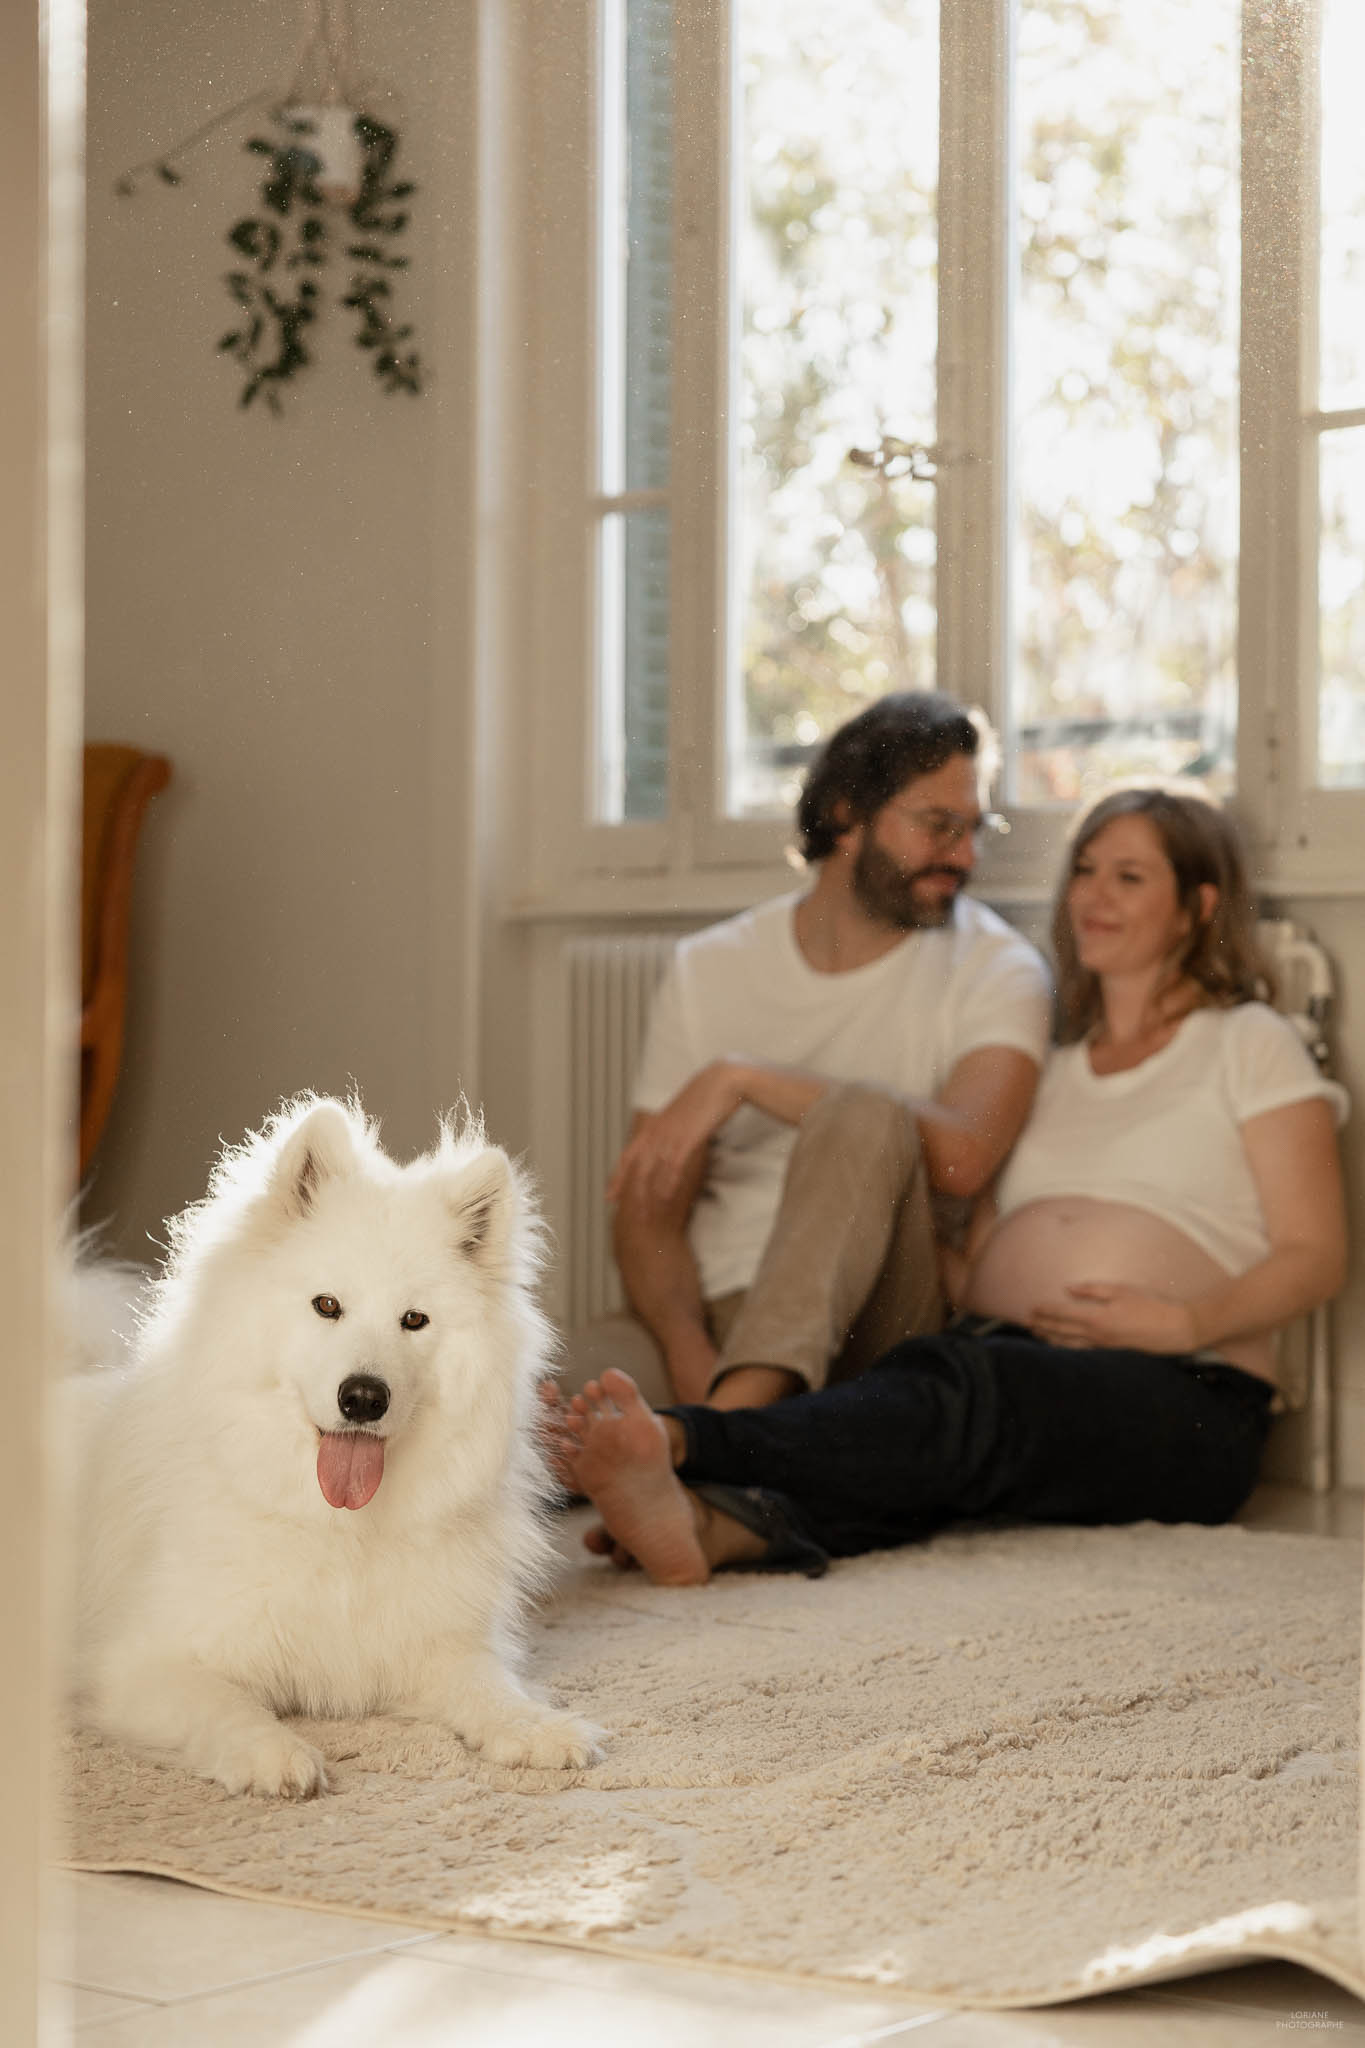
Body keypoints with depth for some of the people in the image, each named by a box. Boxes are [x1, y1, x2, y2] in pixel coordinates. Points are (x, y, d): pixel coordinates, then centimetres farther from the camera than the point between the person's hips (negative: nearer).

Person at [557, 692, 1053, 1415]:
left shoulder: (996, 969, 3)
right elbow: (647, 1213, 5)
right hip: (712, 1311, 0)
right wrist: (691, 1360, -16)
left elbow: (962, 1156, -18)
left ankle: (734, 1411, -46)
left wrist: (745, 1080, -19)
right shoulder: (707, 971, 11)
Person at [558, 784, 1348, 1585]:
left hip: (1182, 1405, -4)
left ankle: (683, 1444, -61)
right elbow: (976, 1255, 21)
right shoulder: (1048, 1068, 27)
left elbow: (1315, 1257, 3)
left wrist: (1181, 1323, -14)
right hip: (999, 1359, 4)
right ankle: (714, 1521, -66)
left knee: (967, 1392, -37)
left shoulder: (1247, 1044, 11)